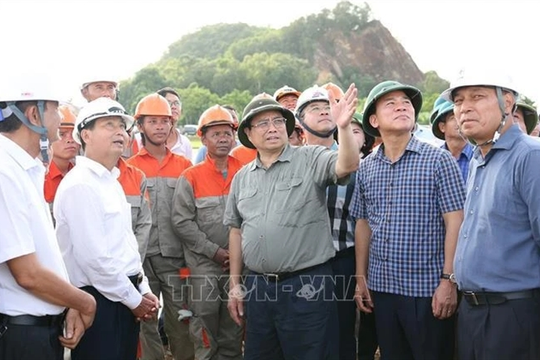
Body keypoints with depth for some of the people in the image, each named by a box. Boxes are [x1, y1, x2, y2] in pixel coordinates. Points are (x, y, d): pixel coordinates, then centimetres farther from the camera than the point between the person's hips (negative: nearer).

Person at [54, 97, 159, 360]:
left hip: (123, 300, 9)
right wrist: (134, 299, -12)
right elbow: (94, 257, -21)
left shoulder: (111, 181, 14)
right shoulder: (80, 185, -17)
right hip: (98, 303, -9)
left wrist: (143, 289, 10)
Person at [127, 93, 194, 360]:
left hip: (175, 256, 1)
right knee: (145, 319, 6)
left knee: (180, 317, 7)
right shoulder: (129, 167, 3)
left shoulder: (184, 166, 8)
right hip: (142, 257, -1)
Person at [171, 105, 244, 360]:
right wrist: (214, 251, -13)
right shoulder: (190, 177, -4)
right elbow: (182, 221, -9)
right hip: (203, 263, -2)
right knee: (205, 318, -1)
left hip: (239, 261, 3)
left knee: (234, 319, 12)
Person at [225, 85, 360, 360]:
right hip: (258, 287, 5)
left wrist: (343, 127, -39)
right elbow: (236, 231, 15)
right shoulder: (242, 177, 11)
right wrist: (235, 285, 13)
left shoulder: (311, 159, -3)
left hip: (306, 285, -5)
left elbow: (347, 167, -22)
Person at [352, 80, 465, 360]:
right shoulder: (365, 168, 7)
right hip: (381, 288, 4)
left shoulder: (439, 160, -5)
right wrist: (361, 278, 11)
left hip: (428, 289, -4)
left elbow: (455, 223, -9)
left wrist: (448, 280, -14)